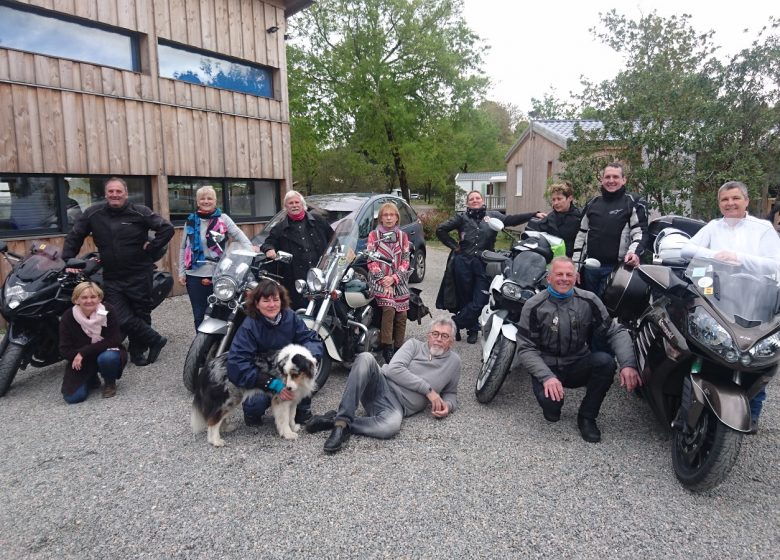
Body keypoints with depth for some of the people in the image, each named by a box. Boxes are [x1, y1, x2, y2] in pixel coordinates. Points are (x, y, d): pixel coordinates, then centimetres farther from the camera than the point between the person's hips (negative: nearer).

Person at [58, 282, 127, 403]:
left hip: (107, 352, -1)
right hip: (82, 361, 1)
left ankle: (110, 382, -4)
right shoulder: (68, 317, -12)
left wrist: (84, 352, -25)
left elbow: (114, 341, -20)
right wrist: (78, 356, -28)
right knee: (72, 397, -17)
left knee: (107, 358, -38)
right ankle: (91, 378, 17)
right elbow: (65, 349, -10)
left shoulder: (108, 311, -16)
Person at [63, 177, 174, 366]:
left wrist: (151, 248, -8)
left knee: (140, 315, 8)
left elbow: (167, 228, -6)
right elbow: (74, 237, 10)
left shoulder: (140, 212, -5)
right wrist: (68, 261, 3)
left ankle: (138, 351, 26)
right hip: (112, 278, 2)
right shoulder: (93, 213, 3)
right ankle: (155, 340, 11)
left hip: (139, 276, -2)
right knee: (122, 319, -7)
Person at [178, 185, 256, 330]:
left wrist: (251, 253, -25)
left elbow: (240, 237, -7)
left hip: (218, 275, -2)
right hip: (194, 275, 3)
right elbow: (183, 248, 12)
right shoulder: (191, 221, 8)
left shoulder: (223, 219, 0)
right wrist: (181, 272, 7)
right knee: (199, 315, 10)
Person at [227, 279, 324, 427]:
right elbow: (238, 366, -31)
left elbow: (312, 339, -13)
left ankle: (303, 409, -3)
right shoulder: (248, 327, -23)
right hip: (260, 379, -3)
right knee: (257, 401, -34)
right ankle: (252, 411, 5)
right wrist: (273, 384, -40)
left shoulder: (291, 317, -13)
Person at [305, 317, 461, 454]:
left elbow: (451, 392, 25)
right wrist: (428, 389, -10)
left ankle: (340, 423, -20)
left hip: (398, 406, 0)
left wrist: (448, 406, 0)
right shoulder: (414, 345, 8)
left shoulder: (453, 361, 14)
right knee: (365, 358, -32)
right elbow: (394, 369, -6)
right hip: (381, 385, 1)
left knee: (391, 427, -39)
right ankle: (342, 418, -33)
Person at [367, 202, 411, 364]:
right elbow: (371, 260, -3)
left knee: (401, 315, -4)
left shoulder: (402, 236, 13)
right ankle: (387, 349, -17)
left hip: (399, 281, 3)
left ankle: (398, 349, 11)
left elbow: (405, 261, 5)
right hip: (380, 280, -3)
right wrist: (383, 280, -13)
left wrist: (393, 278, -10)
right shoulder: (374, 235, 5)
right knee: (388, 309, -23)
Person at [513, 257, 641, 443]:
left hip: (579, 366, 3)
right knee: (550, 400, -32)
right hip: (547, 368, -3)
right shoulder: (534, 307, -9)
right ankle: (552, 406, 10)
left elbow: (616, 331, -2)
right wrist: (547, 376, -26)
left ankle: (587, 417, -6)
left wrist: (628, 364, -21)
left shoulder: (588, 301, -2)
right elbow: (526, 348, -11)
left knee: (605, 361, -27)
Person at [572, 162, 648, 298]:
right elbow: (581, 235, 16)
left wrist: (634, 252, -25)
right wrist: (576, 266, 11)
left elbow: (640, 232, -4)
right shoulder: (592, 204, 16)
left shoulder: (633, 203, 3)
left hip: (616, 268, -5)